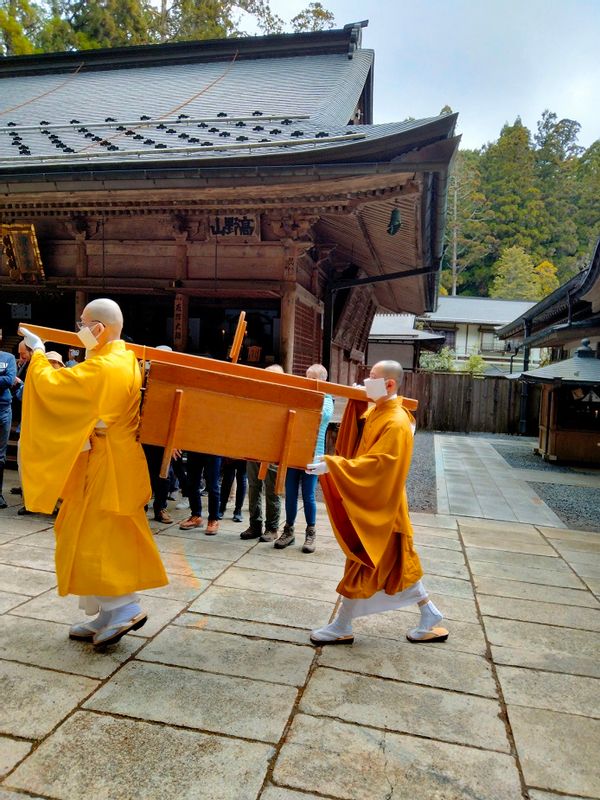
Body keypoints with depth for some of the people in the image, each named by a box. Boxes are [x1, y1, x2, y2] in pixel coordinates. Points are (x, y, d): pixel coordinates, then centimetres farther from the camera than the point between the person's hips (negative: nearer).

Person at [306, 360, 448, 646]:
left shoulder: (396, 423, -22)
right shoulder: (376, 411, 5)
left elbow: (375, 464, -29)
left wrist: (331, 465, -31)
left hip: (378, 506, -9)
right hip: (369, 501, 9)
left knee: (363, 564, 4)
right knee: (395, 562, 17)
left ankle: (341, 627, 19)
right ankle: (430, 616, 31)